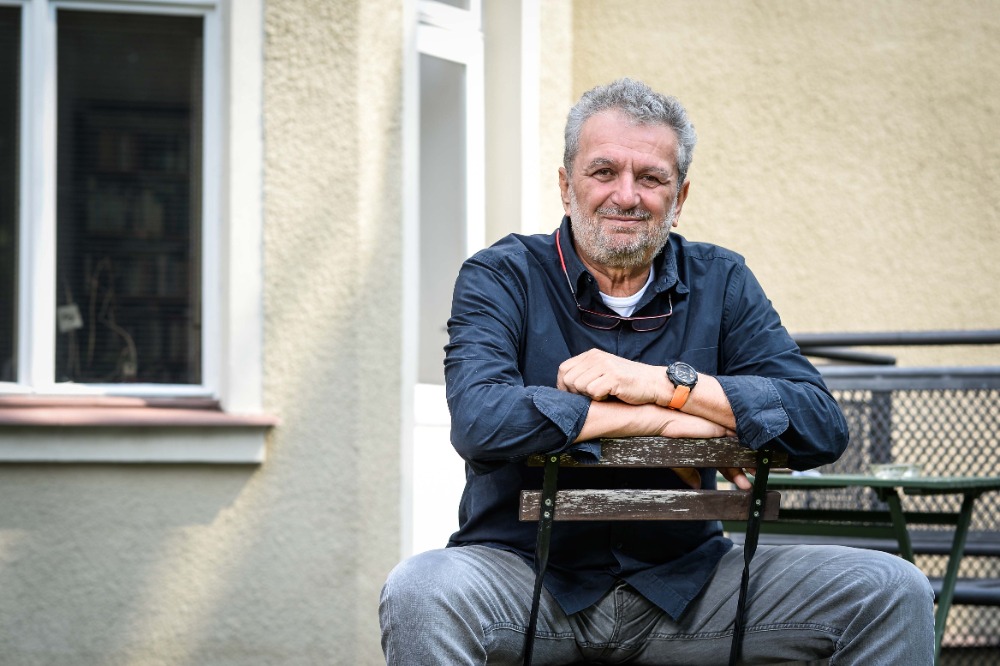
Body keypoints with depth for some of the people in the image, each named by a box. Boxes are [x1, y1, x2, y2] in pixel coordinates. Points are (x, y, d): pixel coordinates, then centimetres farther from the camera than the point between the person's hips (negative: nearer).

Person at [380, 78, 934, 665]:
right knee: (418, 594, -36)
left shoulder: (721, 283, 7)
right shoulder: (502, 279, -2)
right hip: (527, 569, -3)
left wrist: (666, 383, -18)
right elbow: (480, 420, -23)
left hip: (680, 575, 3)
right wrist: (671, 418, -19)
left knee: (895, 592, -12)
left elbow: (823, 426, -6)